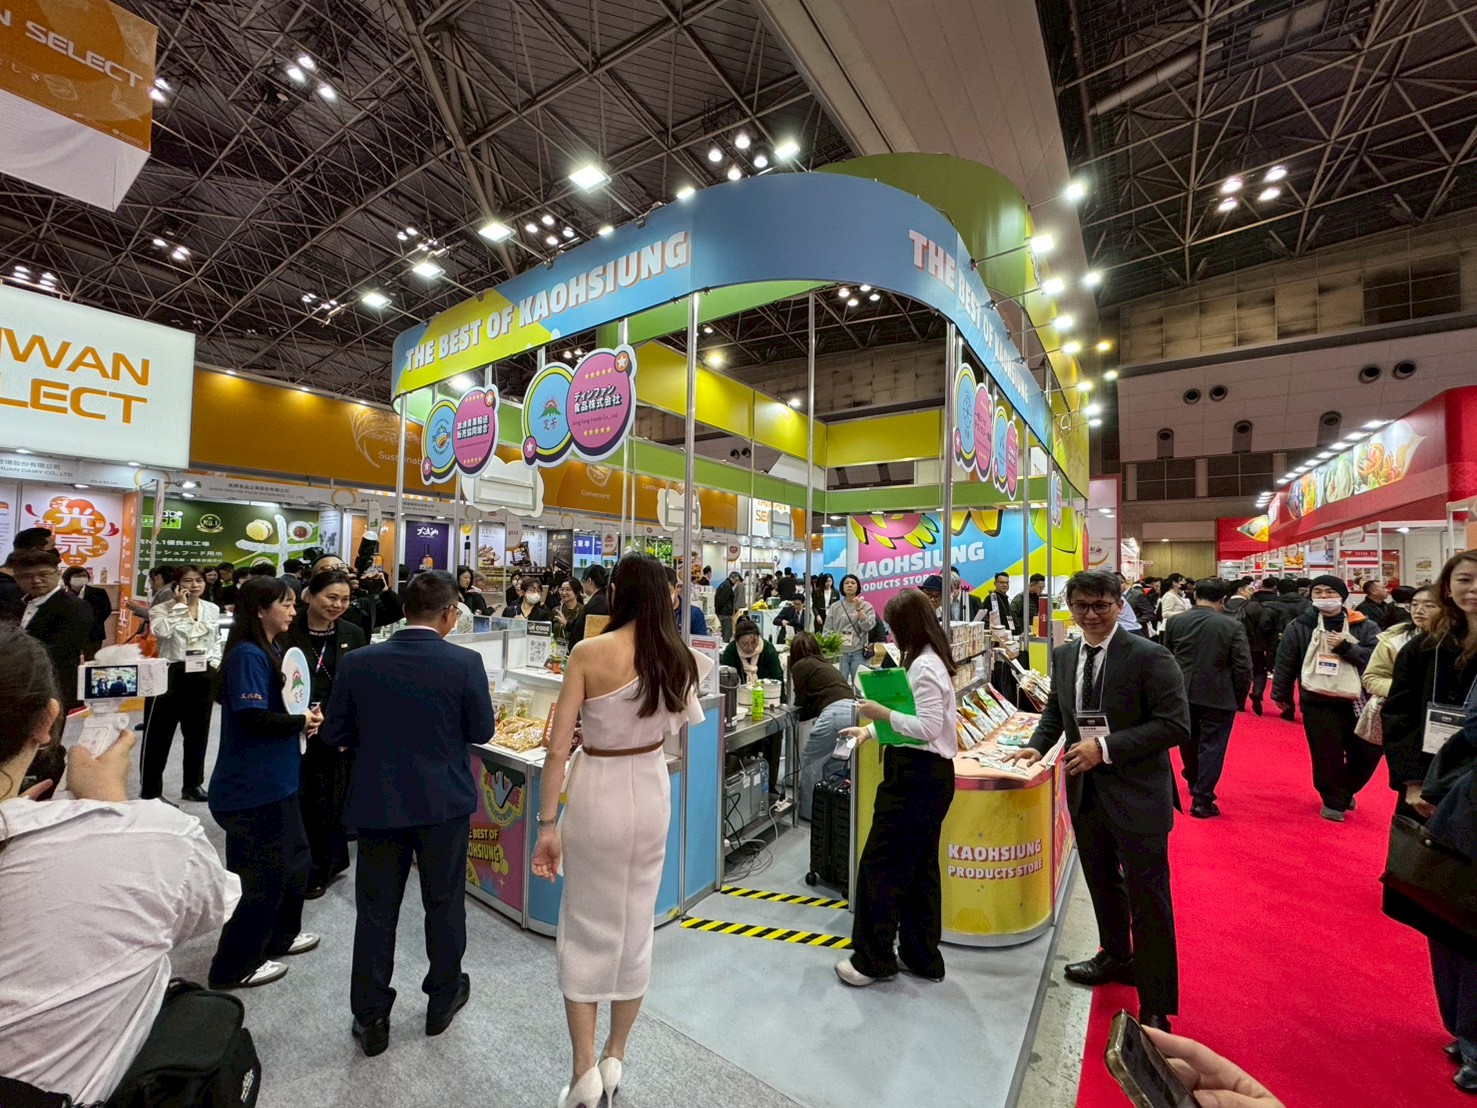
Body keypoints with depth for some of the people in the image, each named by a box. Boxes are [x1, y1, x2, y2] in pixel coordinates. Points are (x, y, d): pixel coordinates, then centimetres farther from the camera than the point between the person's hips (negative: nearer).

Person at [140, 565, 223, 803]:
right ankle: (149, 791, 15)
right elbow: (161, 631, -27)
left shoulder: (213, 610, 7)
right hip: (172, 674, -4)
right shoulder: (164, 609, -6)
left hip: (203, 676, 4)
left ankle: (193, 785, 27)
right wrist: (180, 605, -20)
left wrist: (215, 672, 8)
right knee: (159, 734, 2)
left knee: (198, 733, 14)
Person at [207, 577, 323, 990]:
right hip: (254, 786, -10)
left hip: (274, 779, 10)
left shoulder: (270, 652, 10)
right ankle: (234, 967, 23)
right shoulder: (247, 655, -19)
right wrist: (302, 722, -12)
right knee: (264, 876, 5)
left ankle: (280, 935, 40)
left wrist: (303, 720, -1)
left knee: (294, 861, 21)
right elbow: (252, 716, -27)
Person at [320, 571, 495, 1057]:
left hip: (377, 802, 2)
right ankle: (443, 999, 37)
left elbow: (333, 735, -2)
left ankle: (371, 1018, 31)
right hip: (444, 802, -1)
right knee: (444, 903, 18)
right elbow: (482, 730, -9)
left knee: (376, 911, 18)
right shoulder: (465, 663, -18)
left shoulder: (357, 662, -10)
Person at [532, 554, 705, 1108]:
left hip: (597, 793, -3)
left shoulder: (588, 653, -17)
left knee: (585, 928, 17)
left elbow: (558, 747, -15)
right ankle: (615, 1060, 38)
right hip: (651, 793, 4)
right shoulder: (678, 657, -6)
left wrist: (547, 823, -6)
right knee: (636, 925, 20)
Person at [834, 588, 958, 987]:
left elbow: (928, 728, -23)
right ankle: (921, 956, 31)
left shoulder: (924, 667, -19)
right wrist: (872, 730, 14)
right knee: (920, 867, 18)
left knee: (880, 865, 0)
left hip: (917, 776, -11)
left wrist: (884, 712, -17)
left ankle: (873, 960, 14)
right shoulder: (929, 661, 13)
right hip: (926, 774, 11)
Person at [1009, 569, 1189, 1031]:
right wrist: (1038, 745, -3)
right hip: (1085, 790, 7)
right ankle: (1116, 957, 48)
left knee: (1147, 898, 3)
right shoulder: (1063, 656, 2)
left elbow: (1174, 725, -20)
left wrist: (1106, 747, -24)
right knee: (1102, 883, 24)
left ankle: (1155, 1007, 22)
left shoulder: (1150, 657, -17)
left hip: (1136, 794, -6)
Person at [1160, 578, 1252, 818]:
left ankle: (1193, 782, 43)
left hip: (1183, 694, 4)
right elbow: (1243, 667, -11)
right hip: (1218, 697, -3)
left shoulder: (1174, 622, -3)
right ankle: (1202, 800, 5)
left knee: (1188, 741, 21)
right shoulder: (1233, 626, -11)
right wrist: (1239, 698, 3)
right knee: (1212, 747, 4)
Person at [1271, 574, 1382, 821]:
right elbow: (1284, 663, 2)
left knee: (1369, 754, 12)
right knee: (1327, 756, 4)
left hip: (1357, 702, 2)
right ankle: (1333, 800, 25)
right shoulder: (1298, 627, -3)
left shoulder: (1365, 627, 2)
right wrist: (1280, 695, 6)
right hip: (1318, 704, -2)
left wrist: (1346, 647, -21)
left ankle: (1345, 791, 39)